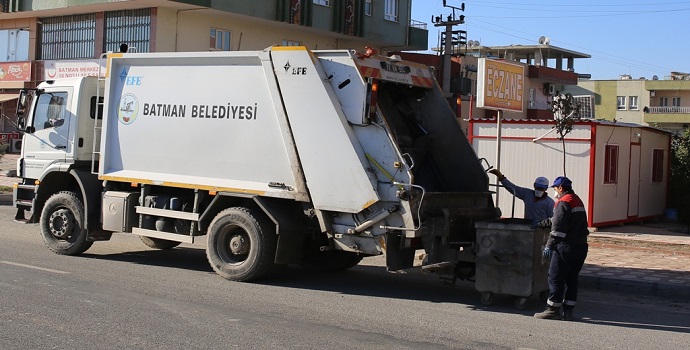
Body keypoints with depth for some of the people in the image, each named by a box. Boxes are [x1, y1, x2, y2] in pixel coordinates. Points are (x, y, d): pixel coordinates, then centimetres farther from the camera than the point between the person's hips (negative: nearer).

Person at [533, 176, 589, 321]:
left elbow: (558, 227, -18)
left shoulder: (563, 202, -11)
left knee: (555, 278, -1)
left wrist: (549, 245, -16)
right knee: (572, 279, 12)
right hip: (581, 246, 9)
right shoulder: (578, 201, 19)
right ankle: (568, 311, 13)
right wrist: (542, 223, 39)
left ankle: (553, 310, 1)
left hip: (566, 247, -9)